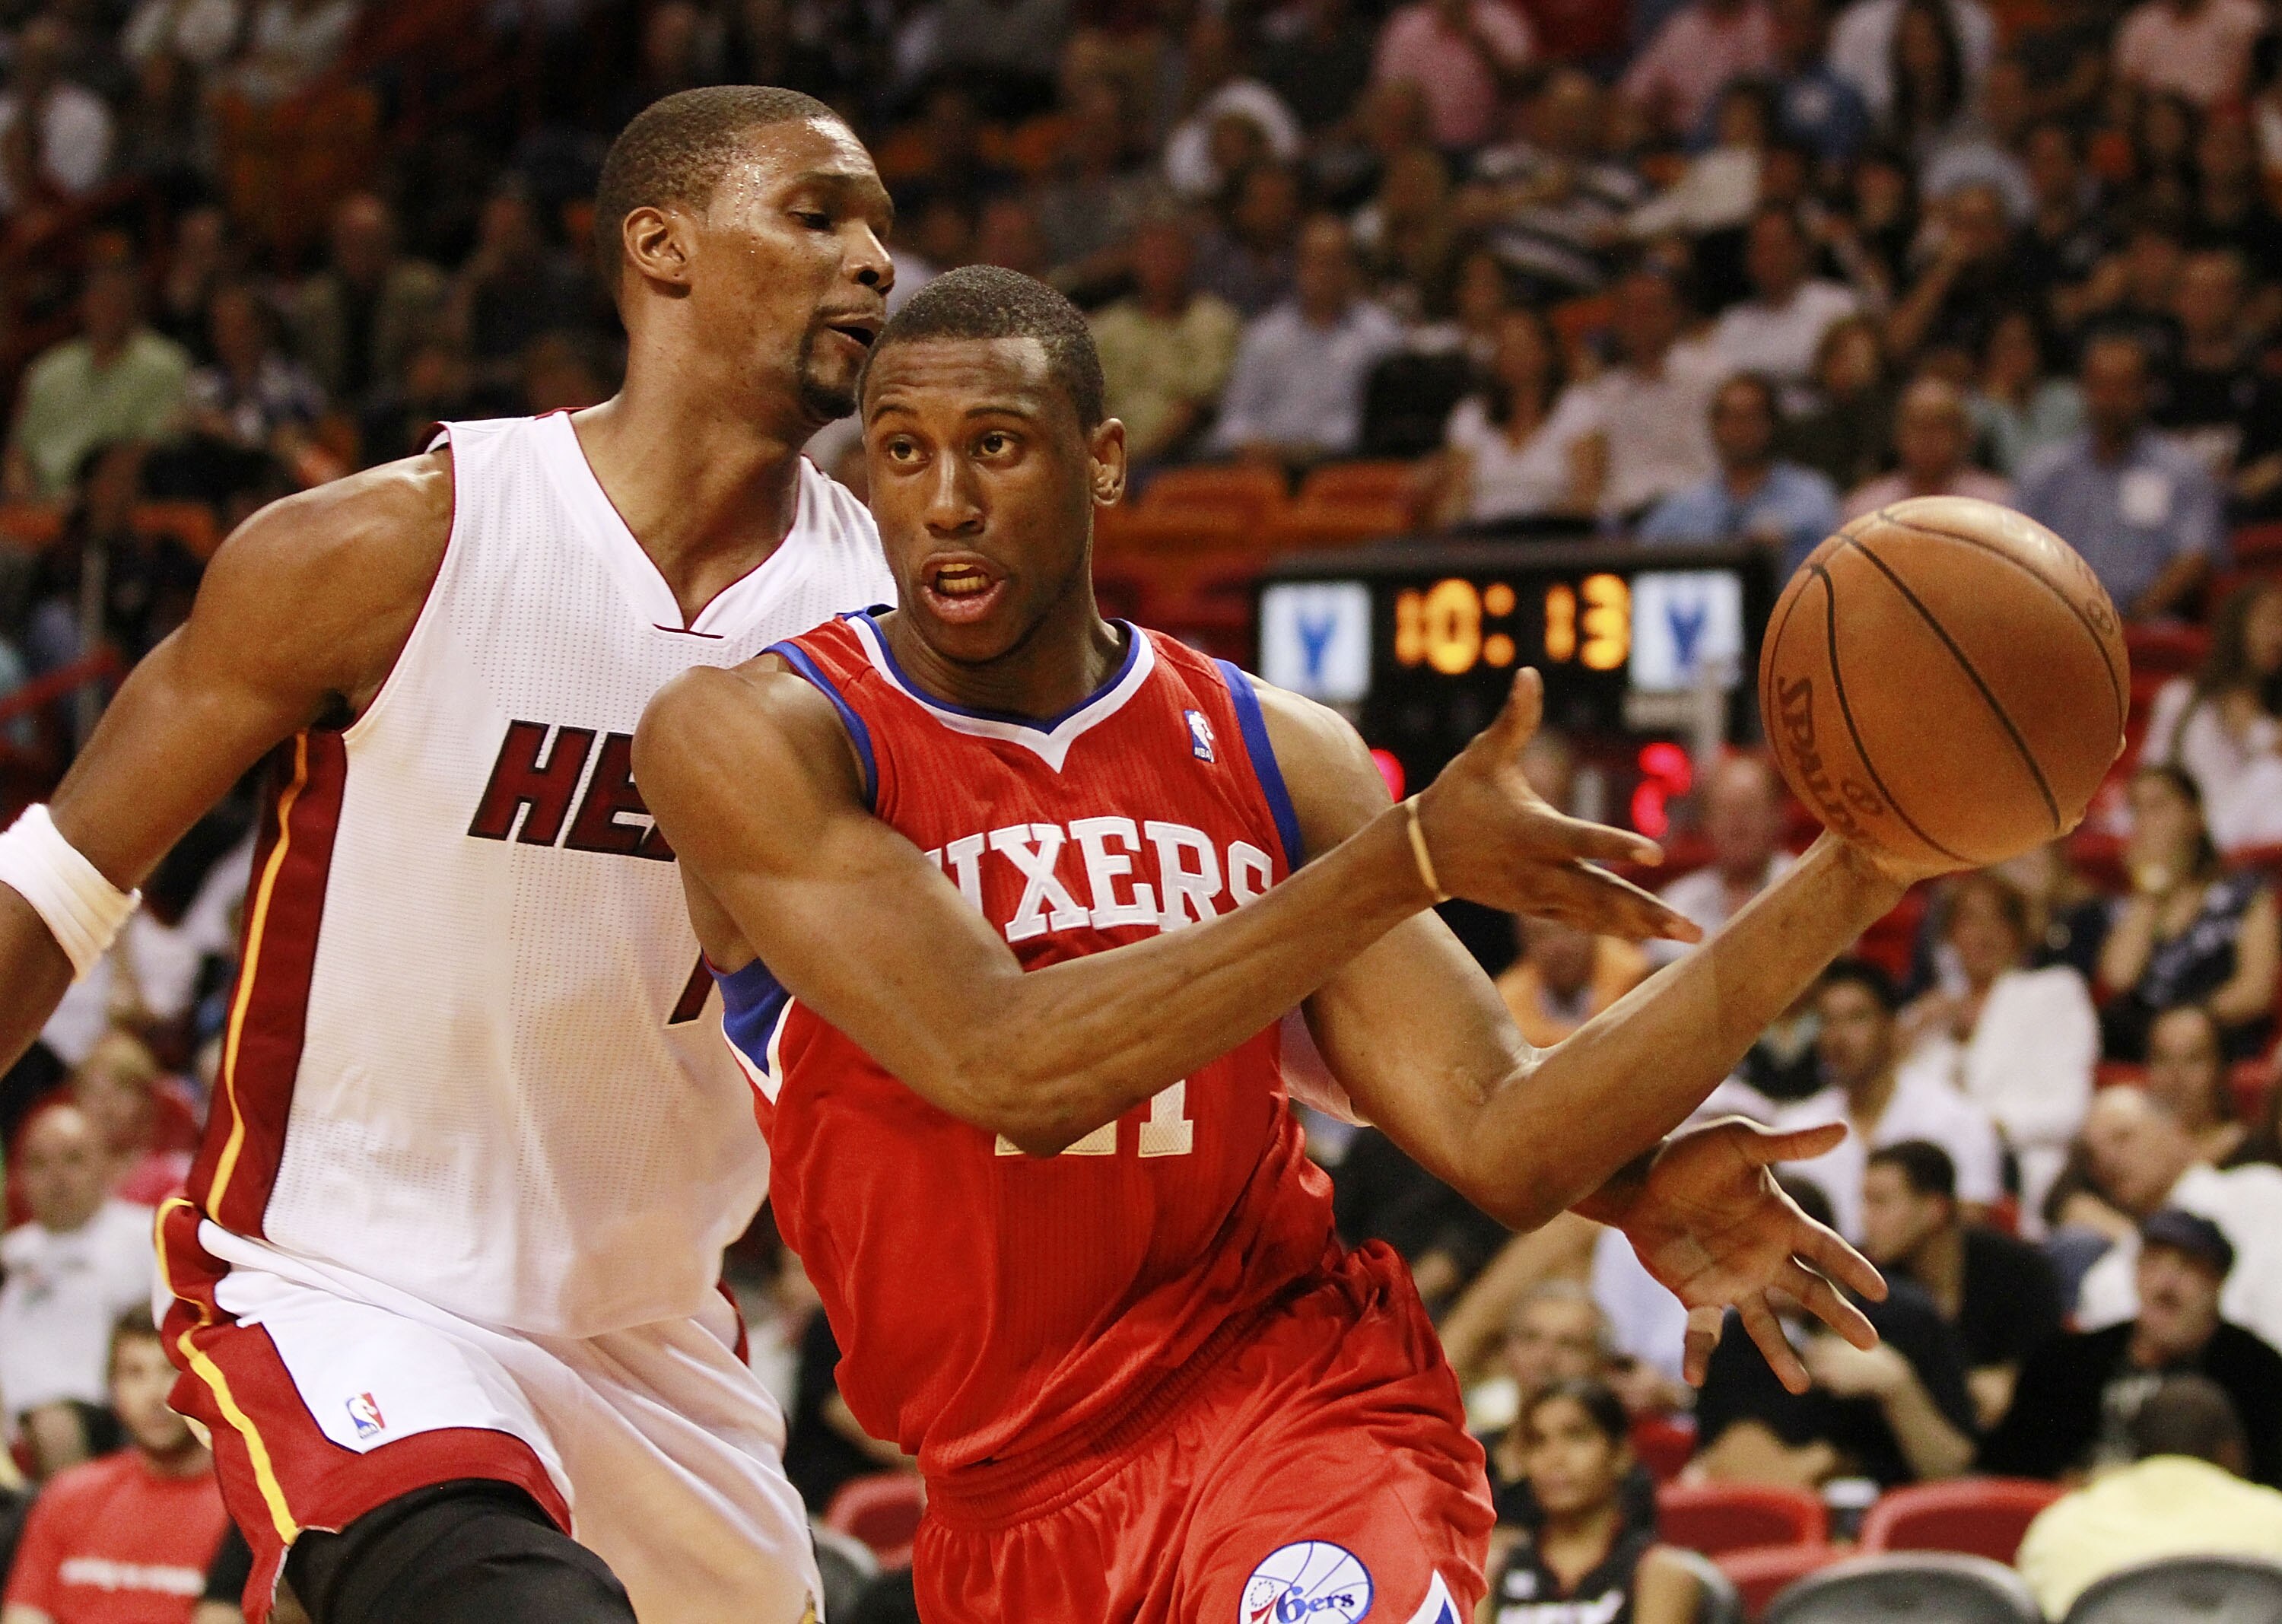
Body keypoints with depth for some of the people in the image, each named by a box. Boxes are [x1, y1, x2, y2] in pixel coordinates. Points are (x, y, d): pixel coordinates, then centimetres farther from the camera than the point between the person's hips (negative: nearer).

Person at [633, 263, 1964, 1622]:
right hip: (1016, 1505, 0)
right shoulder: (756, 739, -9)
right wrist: (1406, 861, -24)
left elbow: (1504, 1147, -3)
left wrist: (1856, 879, -12)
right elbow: (1010, 1071, -24)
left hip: (1299, 1393, 0)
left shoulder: (1272, 756, 2)